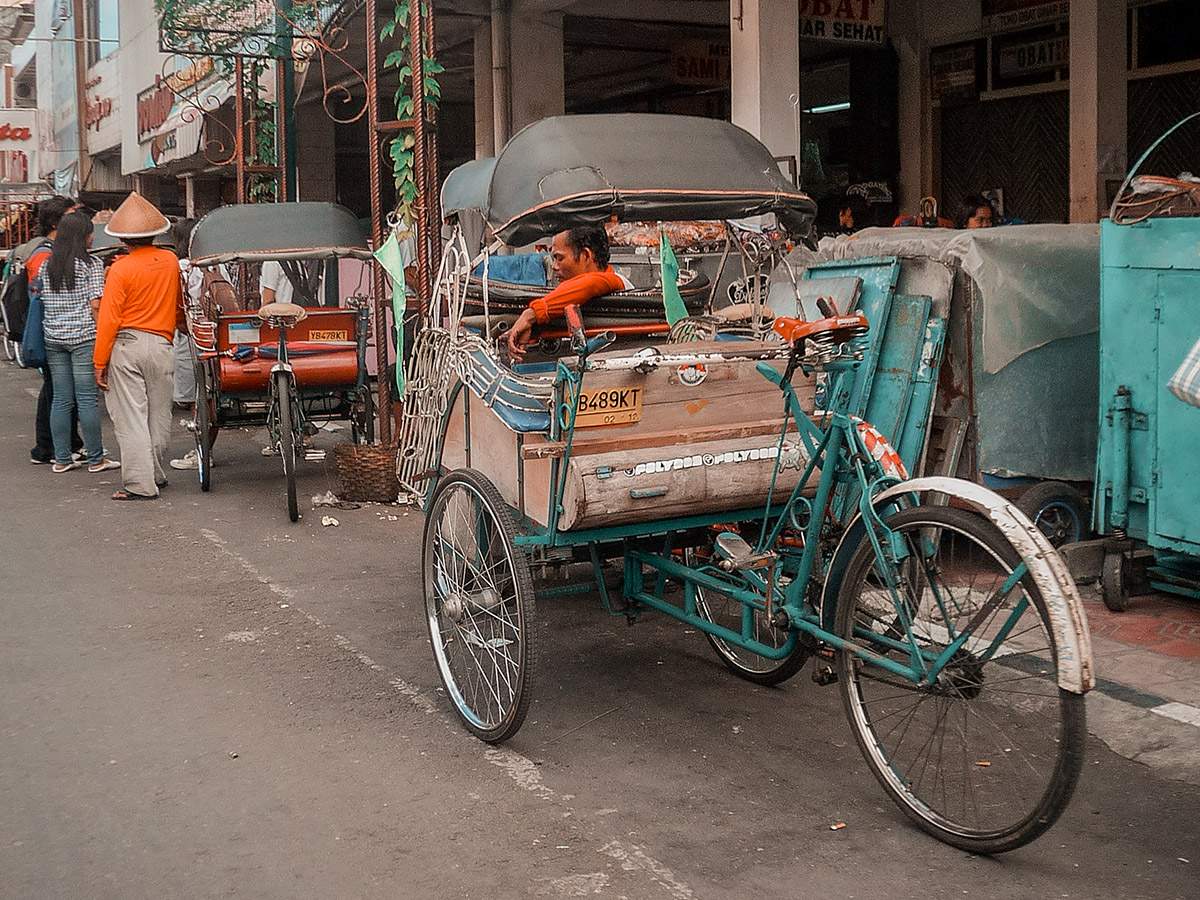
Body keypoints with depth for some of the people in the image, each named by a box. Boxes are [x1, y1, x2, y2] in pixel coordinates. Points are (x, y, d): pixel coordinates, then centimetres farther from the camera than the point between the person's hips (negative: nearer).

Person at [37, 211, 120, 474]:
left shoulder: (47, 266, 11)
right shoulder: (91, 264, -6)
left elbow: (39, 302, 12)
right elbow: (95, 305, -10)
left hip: (53, 338, 5)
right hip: (83, 336, -5)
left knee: (60, 399, 8)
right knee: (87, 398, -2)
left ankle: (61, 459, 12)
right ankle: (96, 459, 4)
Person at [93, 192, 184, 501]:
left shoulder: (121, 269, -8)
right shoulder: (171, 261, 4)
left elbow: (108, 319, -8)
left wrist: (100, 362, -4)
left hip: (126, 345, -4)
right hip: (161, 345, 4)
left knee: (130, 417, -1)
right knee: (158, 415, 14)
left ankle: (140, 484, -3)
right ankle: (154, 473, 24)